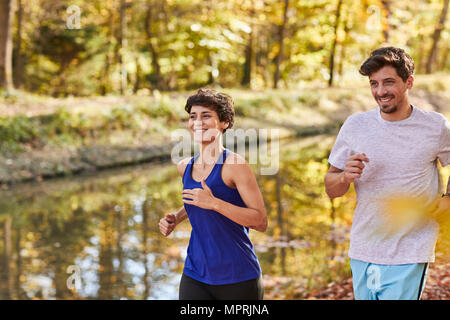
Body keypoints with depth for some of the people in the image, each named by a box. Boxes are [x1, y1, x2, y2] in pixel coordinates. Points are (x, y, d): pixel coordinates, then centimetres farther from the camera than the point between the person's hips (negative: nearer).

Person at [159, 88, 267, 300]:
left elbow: (261, 222, -16)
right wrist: (174, 219, 10)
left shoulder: (235, 165, -12)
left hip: (238, 280, -4)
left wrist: (214, 203, -24)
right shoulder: (185, 167, 7)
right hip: (195, 276, 5)